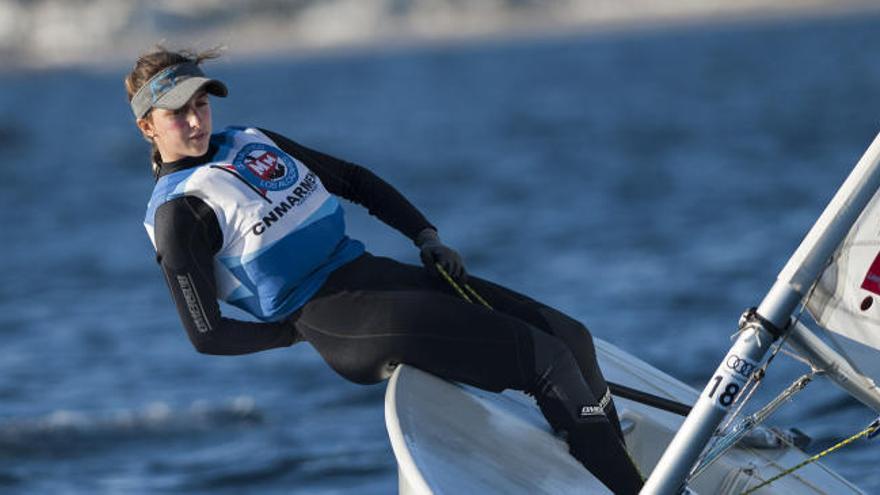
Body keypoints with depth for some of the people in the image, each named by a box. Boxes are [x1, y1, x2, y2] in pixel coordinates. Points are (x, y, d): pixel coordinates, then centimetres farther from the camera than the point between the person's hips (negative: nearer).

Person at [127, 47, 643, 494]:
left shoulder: (252, 142, 16)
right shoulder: (178, 213, -6)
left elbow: (354, 180, 24)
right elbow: (208, 334, -7)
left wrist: (427, 237, 11)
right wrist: (301, 330, -5)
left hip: (376, 271, 8)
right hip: (335, 319, -8)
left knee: (571, 337, -2)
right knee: (548, 360, -18)